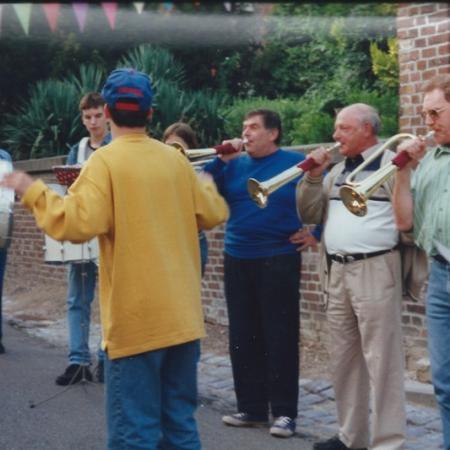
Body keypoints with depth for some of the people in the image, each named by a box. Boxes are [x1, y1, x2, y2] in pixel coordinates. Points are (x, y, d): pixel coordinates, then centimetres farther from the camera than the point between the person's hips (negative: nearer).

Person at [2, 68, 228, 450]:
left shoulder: (106, 160, -10)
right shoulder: (175, 158, 6)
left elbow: (78, 224, -21)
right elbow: (213, 215, 13)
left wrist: (32, 192, -7)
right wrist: (206, 185, 34)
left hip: (137, 319, -5)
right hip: (182, 315, 6)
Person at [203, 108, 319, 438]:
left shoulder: (296, 163, -3)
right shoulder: (235, 165, 9)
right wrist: (222, 160, -7)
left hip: (278, 260, -5)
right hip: (237, 260, 5)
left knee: (280, 338, -3)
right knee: (243, 338, 9)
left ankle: (284, 412, 5)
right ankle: (251, 407, 19)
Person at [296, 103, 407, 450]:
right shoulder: (337, 170, 18)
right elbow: (310, 215, 13)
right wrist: (313, 176, 4)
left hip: (375, 270, -7)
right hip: (336, 272, 8)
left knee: (381, 360, -7)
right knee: (344, 359, 13)